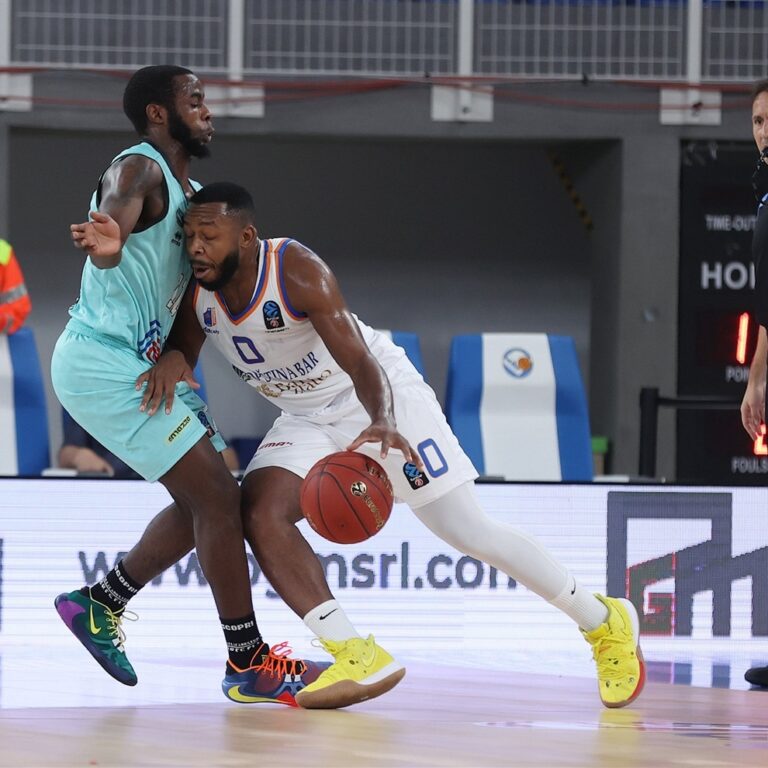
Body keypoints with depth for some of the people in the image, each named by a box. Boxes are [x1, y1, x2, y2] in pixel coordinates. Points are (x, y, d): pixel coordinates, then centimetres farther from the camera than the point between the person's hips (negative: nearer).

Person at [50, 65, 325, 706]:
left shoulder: (188, 192, 18)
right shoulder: (139, 169, -13)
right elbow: (114, 215, -36)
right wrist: (107, 240, -59)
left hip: (141, 364, 10)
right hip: (104, 362, -10)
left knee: (204, 502, 12)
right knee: (217, 496, -12)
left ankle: (100, 604, 20)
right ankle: (249, 665, -8)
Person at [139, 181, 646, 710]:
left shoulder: (297, 271, -29)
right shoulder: (197, 293, -12)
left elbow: (360, 361, -33)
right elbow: (182, 351, 3)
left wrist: (382, 423, -53)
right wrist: (171, 362, -23)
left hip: (381, 396, -6)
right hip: (308, 419, 6)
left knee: (470, 533, -7)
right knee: (260, 513, -19)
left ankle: (604, 622, 11)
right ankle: (360, 659, -19)